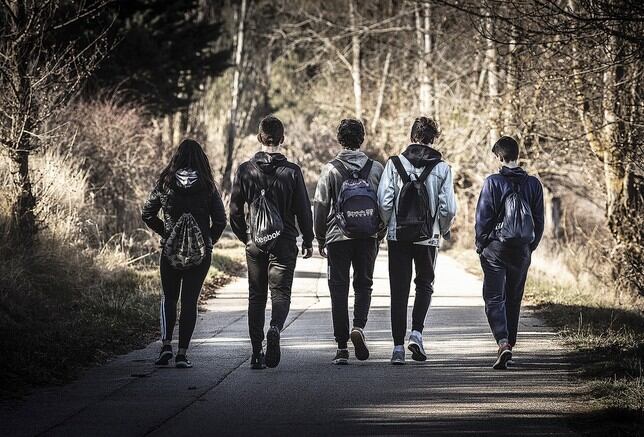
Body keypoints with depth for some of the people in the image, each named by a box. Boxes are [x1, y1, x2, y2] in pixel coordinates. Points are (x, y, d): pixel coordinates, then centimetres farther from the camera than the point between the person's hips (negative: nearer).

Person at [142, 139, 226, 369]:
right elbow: (220, 220, -4)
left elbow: (147, 214, 1)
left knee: (168, 298, 16)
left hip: (170, 251, 0)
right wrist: (209, 241, 9)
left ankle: (166, 345, 1)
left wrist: (165, 232, 12)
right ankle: (182, 353, 0)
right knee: (190, 301, 5)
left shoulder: (165, 183, -3)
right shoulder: (207, 187, -4)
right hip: (200, 254, 0)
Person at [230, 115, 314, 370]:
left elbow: (235, 210, 3)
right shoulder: (291, 172, -6)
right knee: (281, 292, 2)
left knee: (256, 296, 10)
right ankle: (275, 329, -28)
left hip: (255, 243, 2)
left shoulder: (245, 170, -1)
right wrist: (308, 241, 9)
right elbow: (303, 210, -3)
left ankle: (257, 353, 7)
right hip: (284, 242, -2)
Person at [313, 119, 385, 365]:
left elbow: (320, 206, -3)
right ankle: (358, 327, -10)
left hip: (338, 236, -1)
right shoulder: (376, 169, 1)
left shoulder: (330, 169, -5)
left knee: (339, 289, 4)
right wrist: (379, 235, 15)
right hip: (368, 237, 2)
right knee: (364, 284, 15)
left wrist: (320, 240, 7)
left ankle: (342, 348, 2)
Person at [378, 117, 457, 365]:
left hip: (398, 236, 0)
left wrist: (389, 223, 11)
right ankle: (416, 333, 0)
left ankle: (398, 347, 4)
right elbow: (449, 208, -7)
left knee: (399, 291, 6)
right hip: (428, 237, 0)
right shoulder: (442, 168, -3)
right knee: (425, 285, 19)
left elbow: (384, 201, -9)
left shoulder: (395, 164, -3)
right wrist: (444, 230, 13)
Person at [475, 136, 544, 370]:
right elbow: (539, 220, 6)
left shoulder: (493, 182, -10)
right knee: (514, 299, 16)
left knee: (494, 299, -2)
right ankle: (509, 343, 22)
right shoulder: (533, 184, 2)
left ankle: (503, 343, -21)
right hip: (522, 250, 4)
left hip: (495, 248, -4)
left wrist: (480, 245, 4)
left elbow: (482, 218, -8)